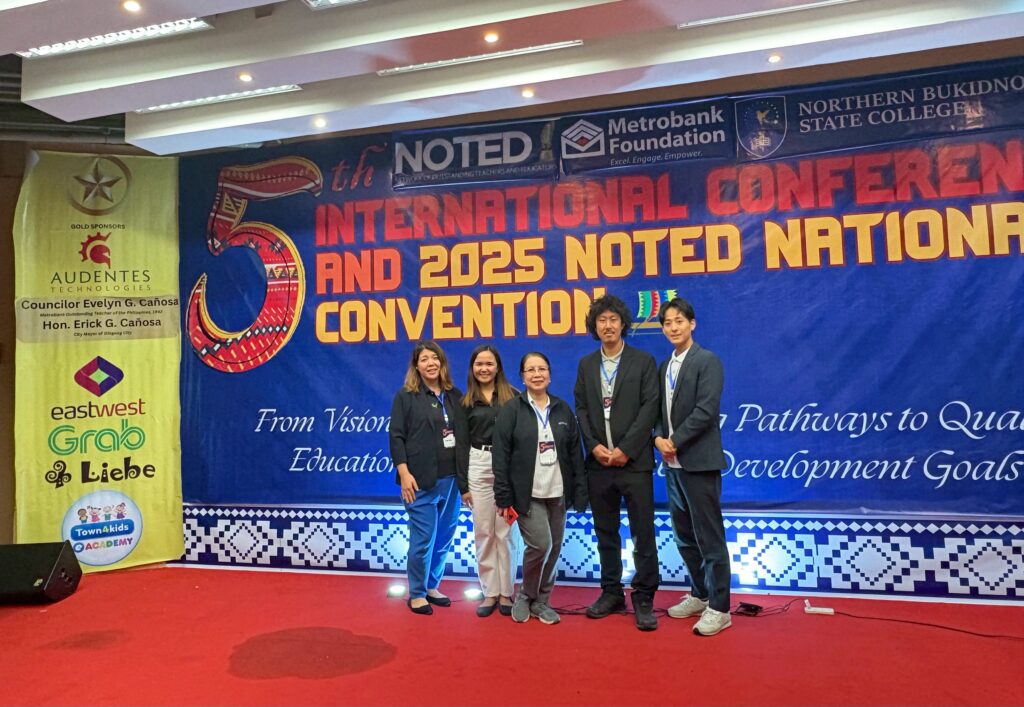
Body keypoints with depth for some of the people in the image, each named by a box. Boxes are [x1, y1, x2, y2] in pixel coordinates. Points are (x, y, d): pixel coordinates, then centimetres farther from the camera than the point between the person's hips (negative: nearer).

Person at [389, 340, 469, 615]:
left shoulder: (455, 396, 10)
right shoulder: (406, 396, -1)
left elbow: (464, 435, 13)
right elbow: (396, 437, -4)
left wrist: (464, 476, 9)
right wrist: (404, 473, -13)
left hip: (451, 478, 5)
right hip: (421, 480, -4)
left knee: (444, 537, 11)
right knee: (423, 538, -1)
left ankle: (432, 586, 28)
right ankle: (417, 593, 16)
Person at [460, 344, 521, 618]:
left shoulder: (513, 396, 2)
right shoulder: (466, 401, 8)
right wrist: (462, 484, 6)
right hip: (478, 467, 2)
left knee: (506, 532, 3)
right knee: (483, 532, 6)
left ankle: (506, 592, 15)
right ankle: (490, 592, 17)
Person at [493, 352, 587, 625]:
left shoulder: (563, 409, 7)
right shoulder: (511, 410, -4)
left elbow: (575, 452, 8)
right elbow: (501, 456, -7)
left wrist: (580, 491, 3)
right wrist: (503, 497, -11)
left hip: (557, 492, 4)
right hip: (527, 493, -4)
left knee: (554, 547, 7)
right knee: (540, 544, -12)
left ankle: (541, 601, 26)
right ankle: (525, 596, 13)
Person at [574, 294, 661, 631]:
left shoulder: (643, 361, 1)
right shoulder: (586, 364, 11)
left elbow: (650, 407, -7)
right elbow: (581, 410, 7)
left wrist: (625, 449, -13)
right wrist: (595, 446, -7)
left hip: (634, 461, -3)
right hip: (598, 462, 4)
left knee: (643, 533, 0)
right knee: (605, 532, 12)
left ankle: (643, 599, 10)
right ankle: (612, 593, 24)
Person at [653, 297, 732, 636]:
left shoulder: (707, 361, -8)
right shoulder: (664, 366, 15)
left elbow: (706, 411, -17)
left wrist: (675, 441, -14)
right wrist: (659, 438, -4)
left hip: (699, 462, -7)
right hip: (673, 463, 8)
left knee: (709, 536, -1)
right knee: (684, 535, 16)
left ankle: (719, 608, 10)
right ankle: (700, 594, 31)